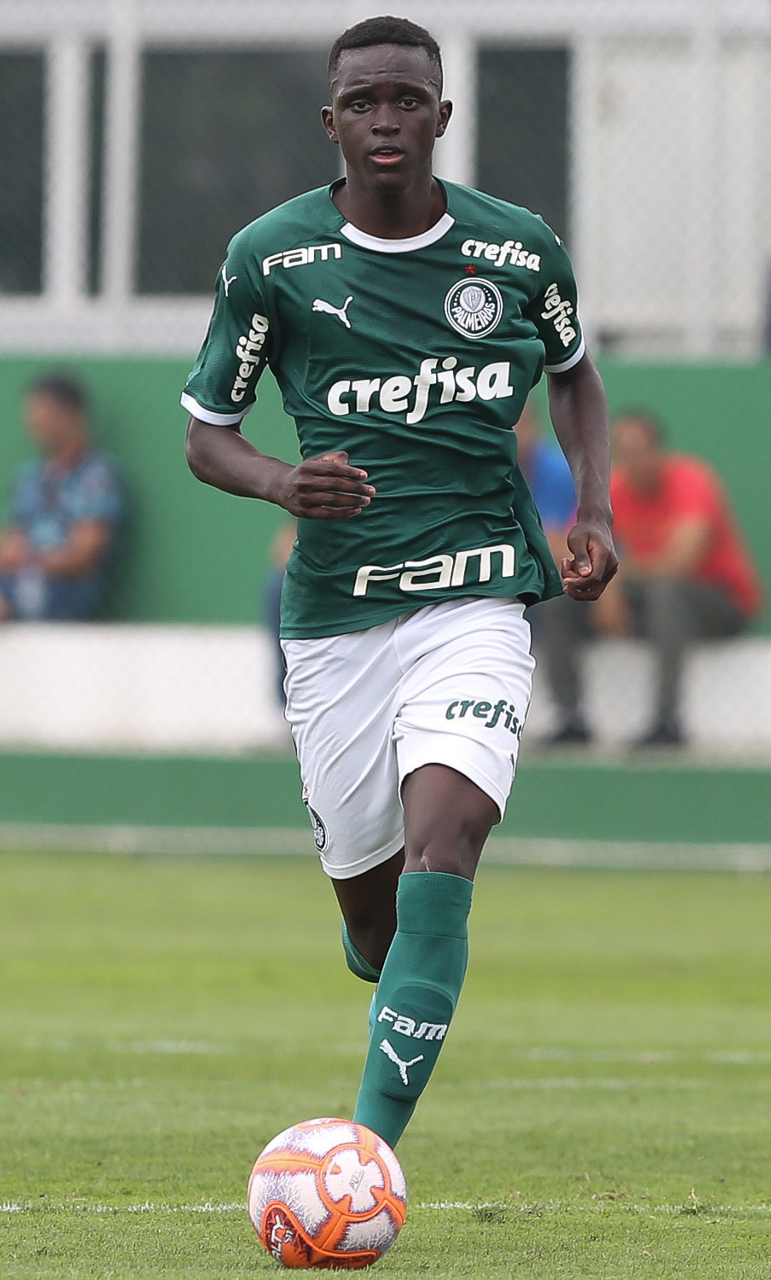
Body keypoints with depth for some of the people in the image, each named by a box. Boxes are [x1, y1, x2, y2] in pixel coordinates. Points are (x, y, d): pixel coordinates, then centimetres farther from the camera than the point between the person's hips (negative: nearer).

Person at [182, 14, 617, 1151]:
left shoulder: (520, 250, 1)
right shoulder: (270, 257, -2)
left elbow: (573, 373, 22)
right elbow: (206, 433, 6)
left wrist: (594, 510, 6)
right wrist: (283, 484, -15)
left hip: (477, 597, -1)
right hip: (335, 612, 1)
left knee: (443, 830, -25)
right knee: (371, 909, 6)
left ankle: (373, 1139, -29)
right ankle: (387, 963, 47)